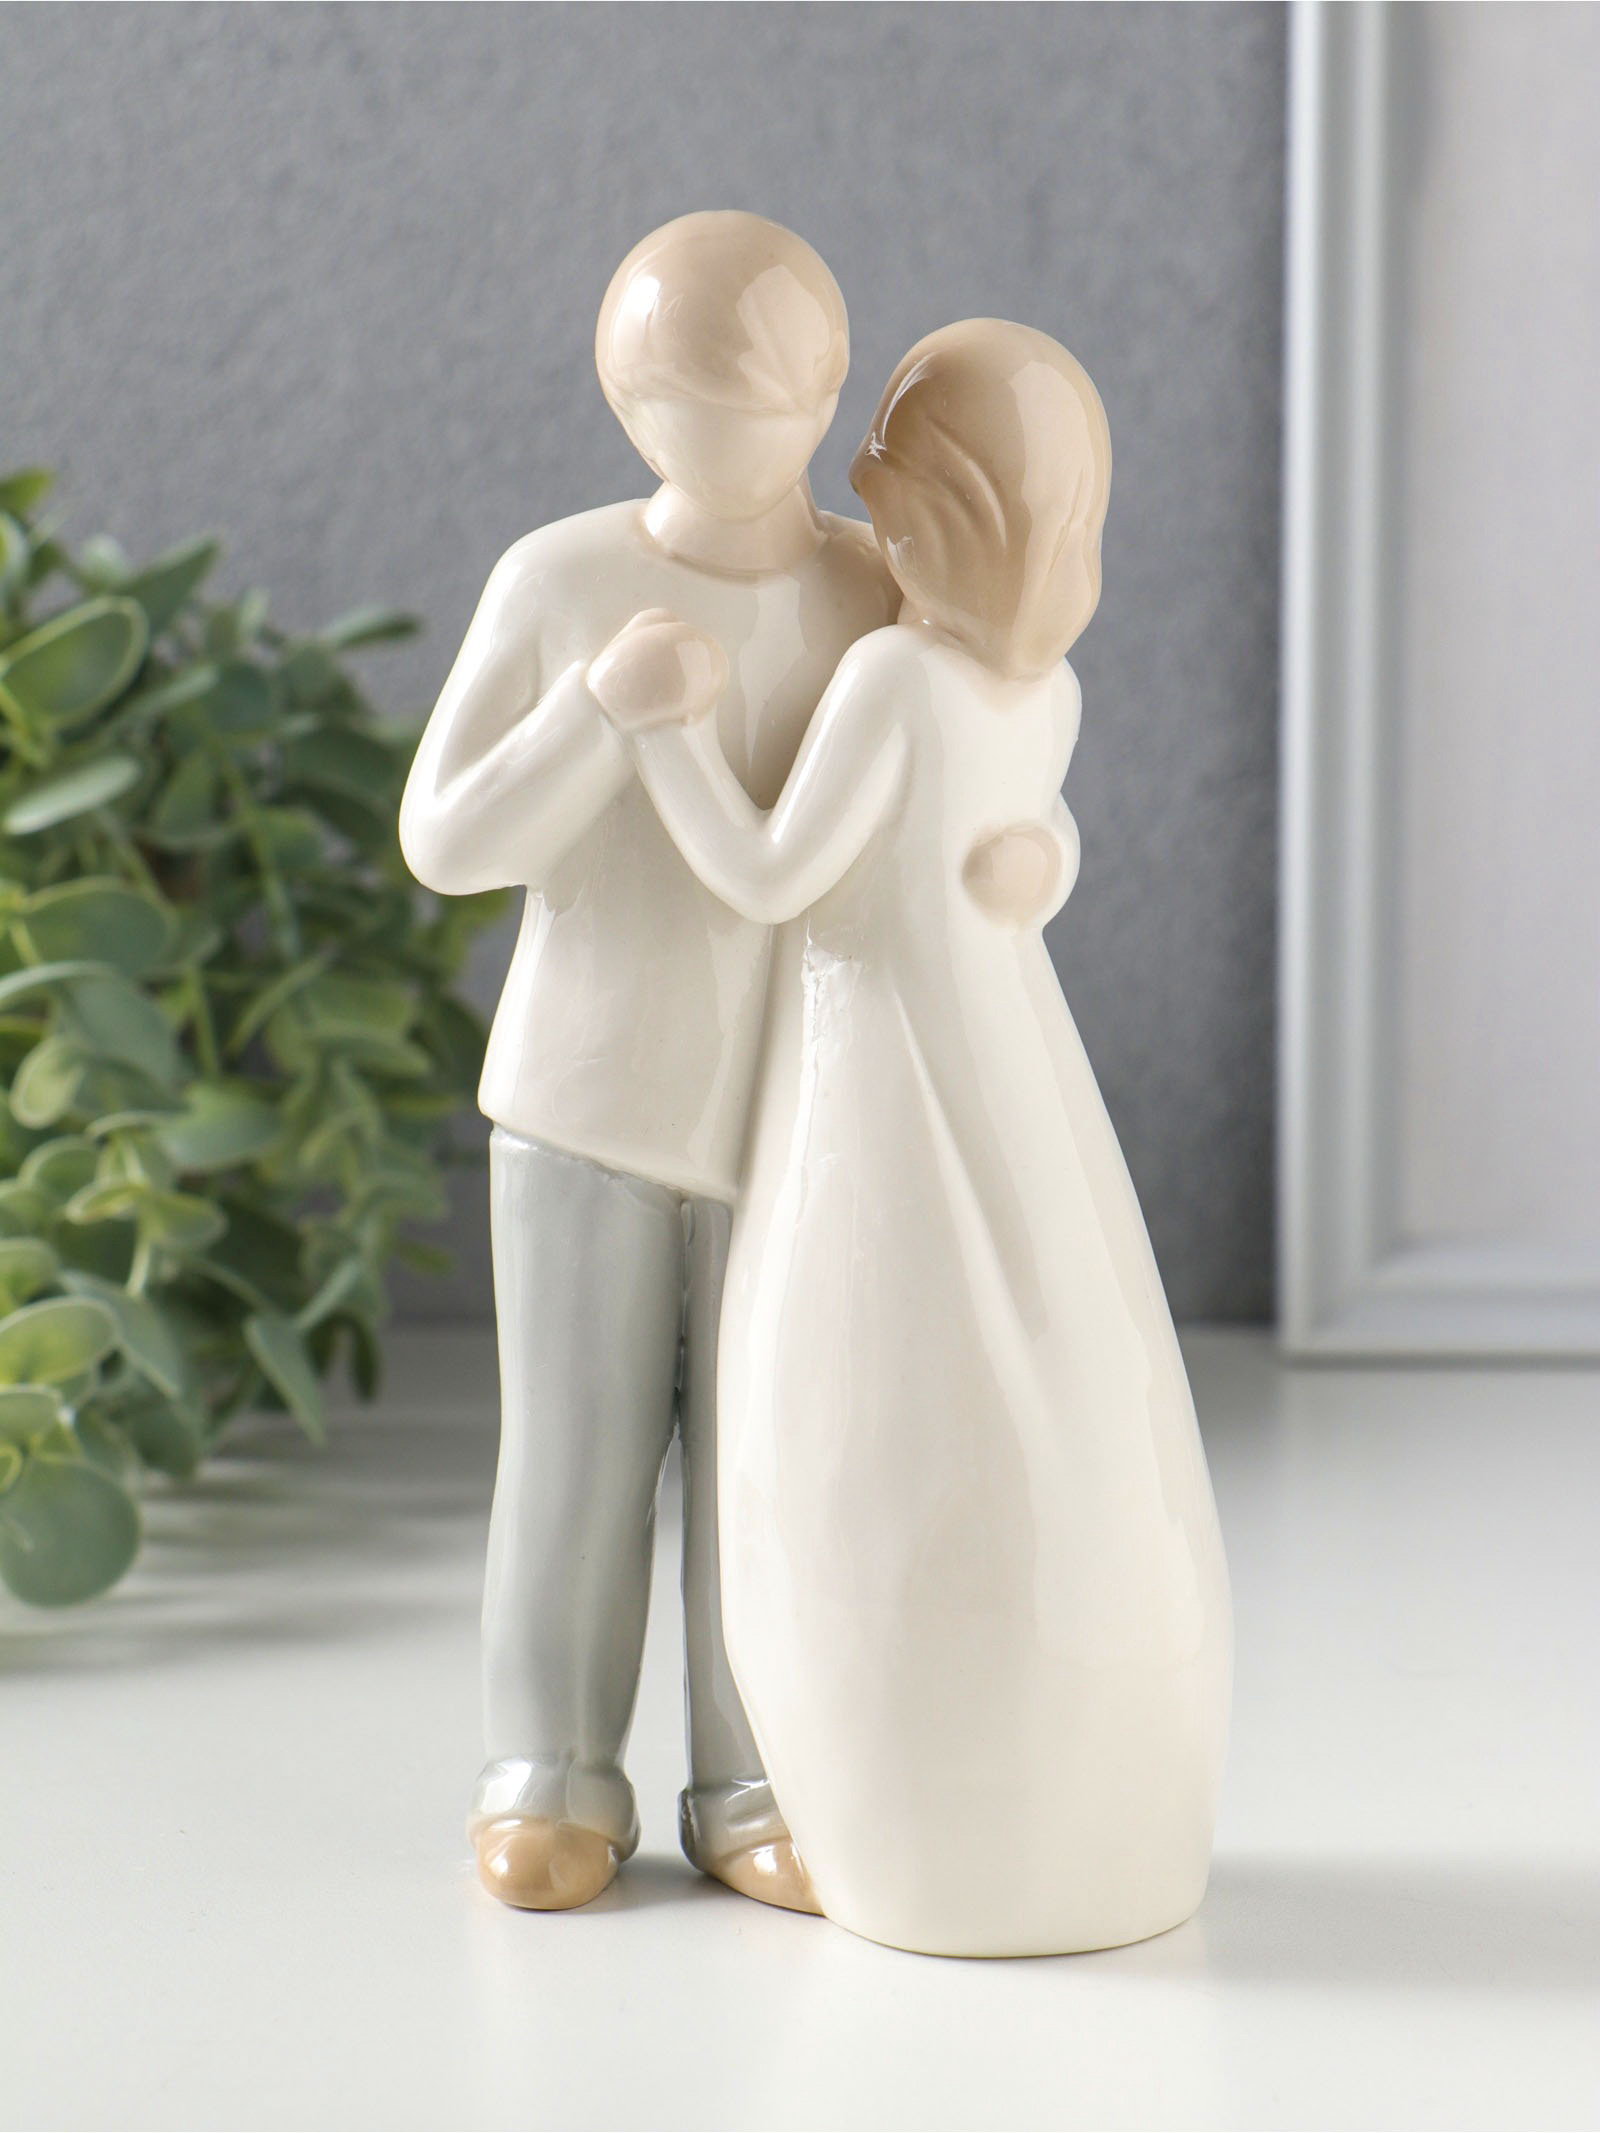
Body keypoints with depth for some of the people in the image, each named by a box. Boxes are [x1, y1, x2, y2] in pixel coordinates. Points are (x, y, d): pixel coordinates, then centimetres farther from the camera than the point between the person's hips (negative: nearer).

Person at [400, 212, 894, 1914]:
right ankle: (555, 1783, 20)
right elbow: (446, 845, -9)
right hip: (584, 1093, -1)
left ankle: (754, 1790, 19)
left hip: (786, 1110, 1)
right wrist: (604, 713, -24)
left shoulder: (884, 596, -5)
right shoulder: (554, 585, -8)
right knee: (573, 1442, 4)